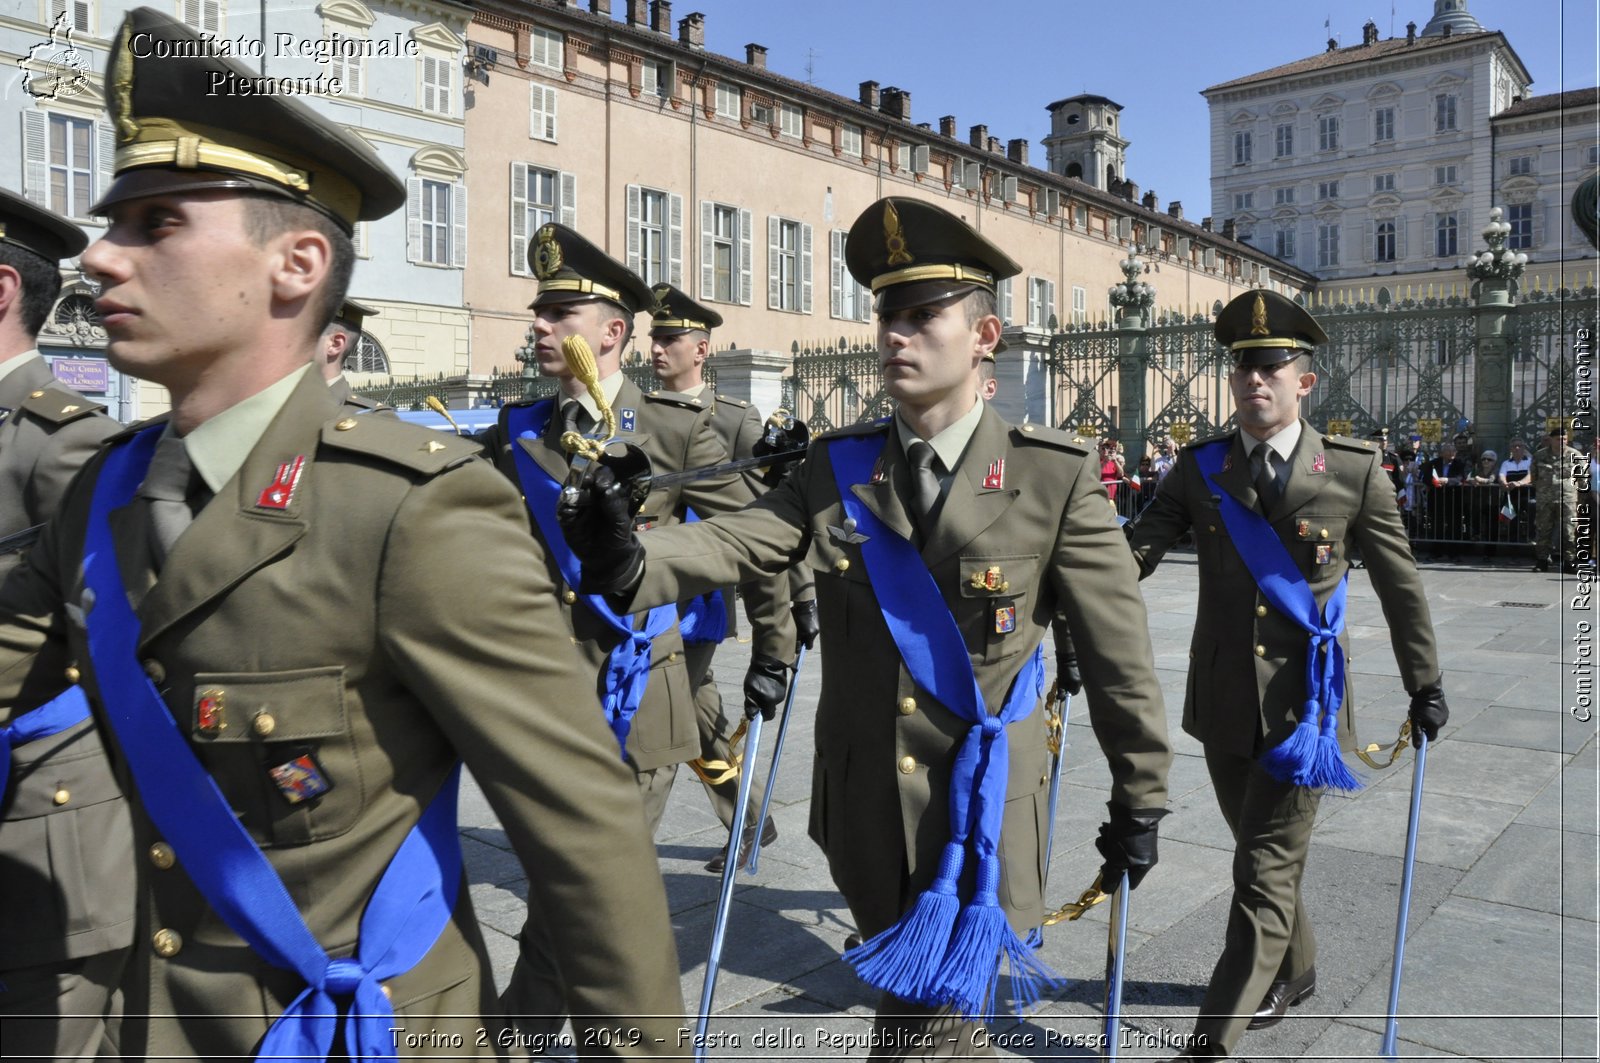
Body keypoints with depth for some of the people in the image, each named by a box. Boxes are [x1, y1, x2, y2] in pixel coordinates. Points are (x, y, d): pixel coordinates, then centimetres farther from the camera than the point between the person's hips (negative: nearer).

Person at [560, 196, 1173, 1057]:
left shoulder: (1054, 476, -10)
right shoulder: (836, 467, 0)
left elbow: (1116, 653, -5)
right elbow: (735, 542, -14)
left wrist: (1139, 798, 1)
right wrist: (632, 563, -35)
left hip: (979, 816, -4)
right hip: (865, 808, 4)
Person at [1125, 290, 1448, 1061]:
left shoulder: (1354, 471, -5)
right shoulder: (1199, 468, 0)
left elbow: (1399, 584, 2)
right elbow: (1138, 549, -8)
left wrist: (1425, 685, 5)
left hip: (1303, 706, -3)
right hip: (1223, 702, 4)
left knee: (1265, 873, -4)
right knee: (1265, 854, 22)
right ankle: (1293, 972, 46)